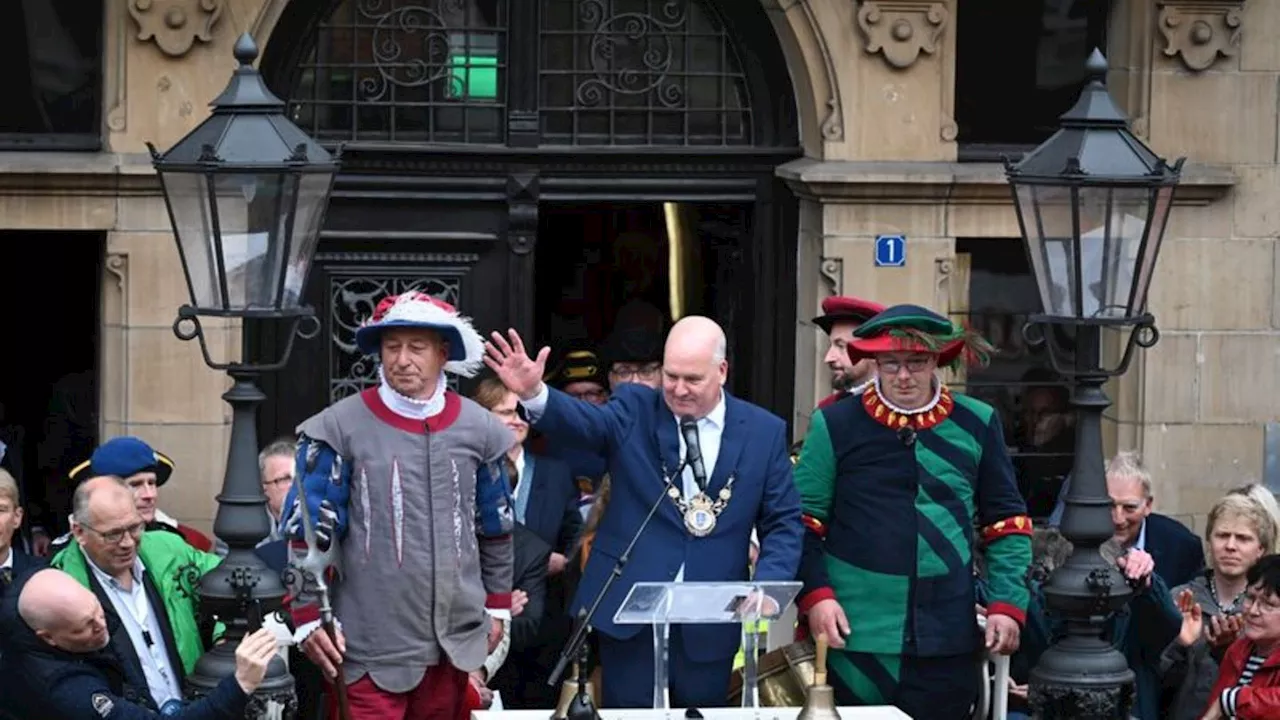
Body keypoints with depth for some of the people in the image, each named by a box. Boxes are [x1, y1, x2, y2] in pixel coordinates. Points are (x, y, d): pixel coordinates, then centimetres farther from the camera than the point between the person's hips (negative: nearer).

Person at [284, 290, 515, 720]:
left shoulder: (477, 427, 6)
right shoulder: (341, 428, -6)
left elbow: (496, 528, 17)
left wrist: (497, 605, 18)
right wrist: (310, 616, -10)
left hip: (456, 641, 4)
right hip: (372, 645, -4)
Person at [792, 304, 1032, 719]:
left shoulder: (977, 425, 7)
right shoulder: (836, 425, 1)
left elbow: (1006, 522, 11)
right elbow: (804, 521, 4)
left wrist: (1007, 603, 0)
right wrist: (816, 595, -9)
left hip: (947, 640, 2)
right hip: (857, 636, -2)